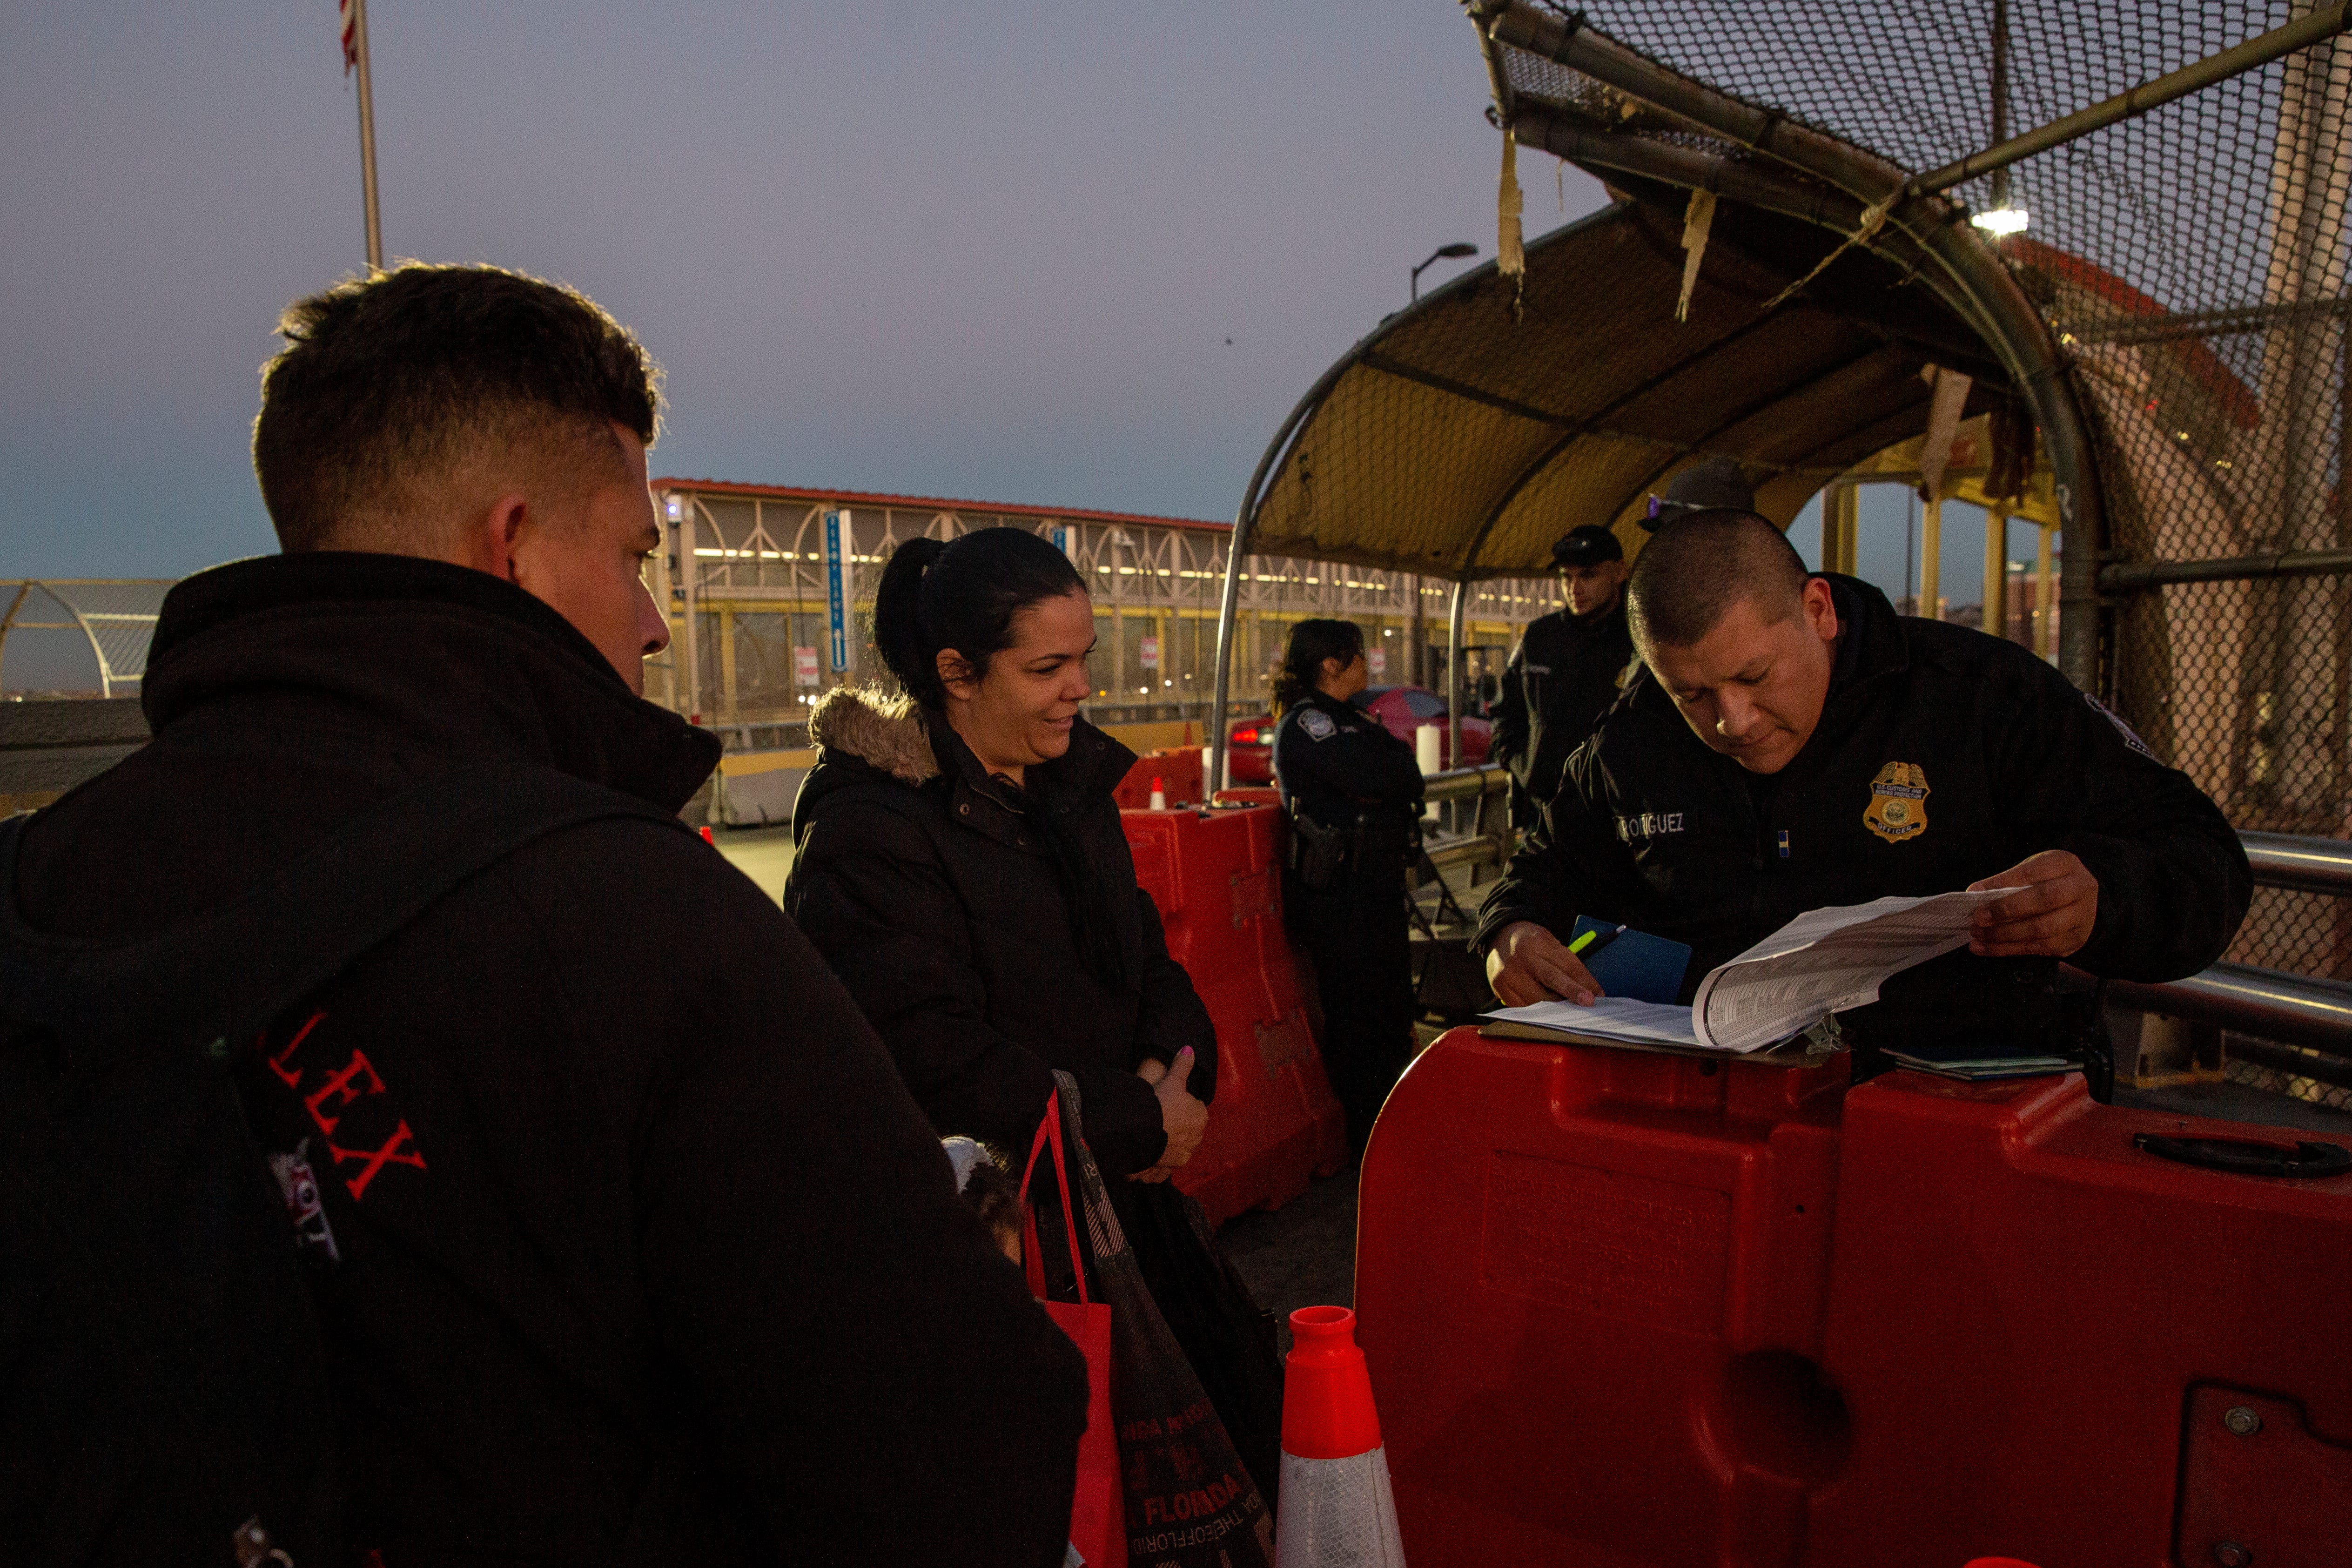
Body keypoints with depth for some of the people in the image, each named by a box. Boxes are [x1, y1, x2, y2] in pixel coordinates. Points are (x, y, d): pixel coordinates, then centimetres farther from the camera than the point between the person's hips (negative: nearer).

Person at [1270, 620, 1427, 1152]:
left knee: (1392, 1009, 16)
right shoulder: (1306, 721, -14)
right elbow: (1378, 778, -24)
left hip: (1375, 884, 10)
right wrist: (1391, 748, -4)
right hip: (1337, 893, -10)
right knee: (1358, 1016, -4)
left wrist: (1383, 752, -3)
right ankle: (1365, 1136, 6)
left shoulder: (1346, 719, 19)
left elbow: (1407, 780, 16)